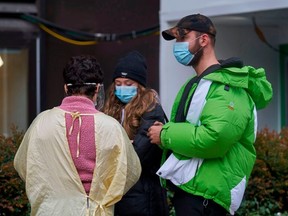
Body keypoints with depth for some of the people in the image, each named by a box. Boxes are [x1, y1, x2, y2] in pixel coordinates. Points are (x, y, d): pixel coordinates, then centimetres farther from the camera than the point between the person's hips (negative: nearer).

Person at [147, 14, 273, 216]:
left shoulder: (227, 87, -13)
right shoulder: (196, 84, 17)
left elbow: (214, 138, -27)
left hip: (204, 193, -9)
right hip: (187, 187, 10)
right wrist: (166, 132, 0)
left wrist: (165, 135, -15)